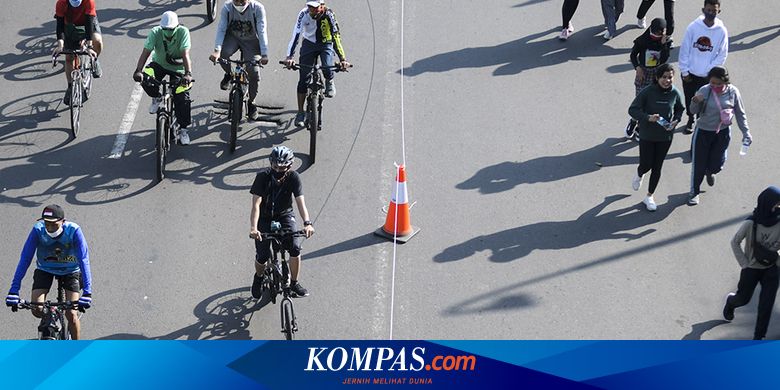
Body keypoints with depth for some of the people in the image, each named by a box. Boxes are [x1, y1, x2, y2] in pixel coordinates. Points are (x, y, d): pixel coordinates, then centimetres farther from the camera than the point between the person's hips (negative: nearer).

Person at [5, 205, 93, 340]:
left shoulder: (73, 231, -30)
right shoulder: (38, 230, -27)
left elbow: (83, 260, -33)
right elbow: (25, 259, -27)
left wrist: (87, 292, -43)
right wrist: (14, 290, -33)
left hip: (70, 271, -1)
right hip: (45, 270, 1)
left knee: (71, 314, -13)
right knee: (36, 310, -15)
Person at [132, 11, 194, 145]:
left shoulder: (183, 32, -26)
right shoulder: (155, 33, -22)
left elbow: (185, 54, -34)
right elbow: (145, 52, -29)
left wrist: (188, 73, -48)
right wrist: (138, 71, -43)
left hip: (177, 68, -1)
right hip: (159, 64, 1)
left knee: (183, 97, -14)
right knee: (145, 79, -28)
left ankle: (183, 129, 4)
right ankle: (157, 97, 4)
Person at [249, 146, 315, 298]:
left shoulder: (293, 177, -17)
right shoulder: (263, 176, -21)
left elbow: (300, 201, -25)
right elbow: (256, 204, -28)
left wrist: (307, 223, -43)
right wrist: (253, 227, -43)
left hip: (284, 216, 1)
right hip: (265, 218, -1)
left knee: (295, 248, -22)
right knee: (263, 256, -12)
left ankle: (294, 283, -1)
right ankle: (259, 277, 24)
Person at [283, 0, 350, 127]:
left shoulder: (328, 15, -26)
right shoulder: (304, 14, -23)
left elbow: (336, 36, -30)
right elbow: (296, 35, -29)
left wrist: (342, 59, -39)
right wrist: (289, 57, -40)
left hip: (326, 45, -1)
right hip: (309, 44, 1)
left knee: (327, 70, -26)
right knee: (303, 79, -4)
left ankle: (329, 82, 12)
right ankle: (300, 113, 5)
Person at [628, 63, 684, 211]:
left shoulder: (675, 93, -10)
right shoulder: (647, 92, -19)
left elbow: (680, 109, 9)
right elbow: (632, 110, -17)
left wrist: (675, 121, -10)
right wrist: (648, 117, -32)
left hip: (665, 136, 2)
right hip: (647, 136, -2)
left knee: (657, 167, 10)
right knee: (646, 165, 2)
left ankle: (649, 197, 28)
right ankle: (639, 175, 41)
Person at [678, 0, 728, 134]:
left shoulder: (722, 31, -11)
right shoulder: (693, 27, -11)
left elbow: (722, 55, -4)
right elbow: (684, 49, -6)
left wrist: (710, 71, -11)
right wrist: (684, 71, -6)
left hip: (707, 76, -1)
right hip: (690, 73, 1)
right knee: (689, 98, 16)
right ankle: (690, 120, 39)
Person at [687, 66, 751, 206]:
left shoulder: (733, 92, -13)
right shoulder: (704, 91, -16)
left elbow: (740, 114, -1)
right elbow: (694, 111, -7)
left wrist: (746, 132, -2)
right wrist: (695, 102, -28)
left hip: (722, 133, 1)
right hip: (703, 131, -1)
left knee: (717, 164, 7)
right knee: (698, 164, 7)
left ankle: (710, 172, 47)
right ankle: (694, 193, 29)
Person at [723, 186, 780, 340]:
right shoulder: (751, 224, -24)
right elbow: (735, 243, -11)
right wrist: (744, 264, -10)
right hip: (752, 268, -1)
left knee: (766, 304, 0)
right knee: (743, 298, 18)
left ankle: (758, 337, 14)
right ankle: (731, 300, 54)